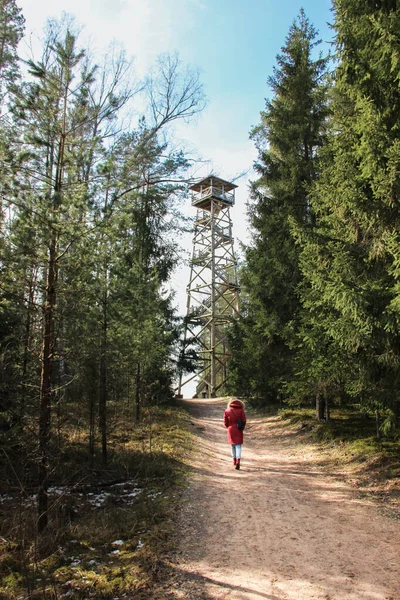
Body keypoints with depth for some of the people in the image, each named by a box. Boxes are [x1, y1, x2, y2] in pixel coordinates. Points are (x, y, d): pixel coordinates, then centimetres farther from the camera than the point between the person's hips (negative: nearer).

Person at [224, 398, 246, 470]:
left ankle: (234, 460, 30)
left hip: (231, 430, 1)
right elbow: (244, 420, -5)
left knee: (232, 445, 18)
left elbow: (225, 422, -1)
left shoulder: (227, 411, -5)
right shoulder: (241, 410, -7)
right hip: (239, 430, -1)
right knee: (238, 445, 0)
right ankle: (238, 461, -17)